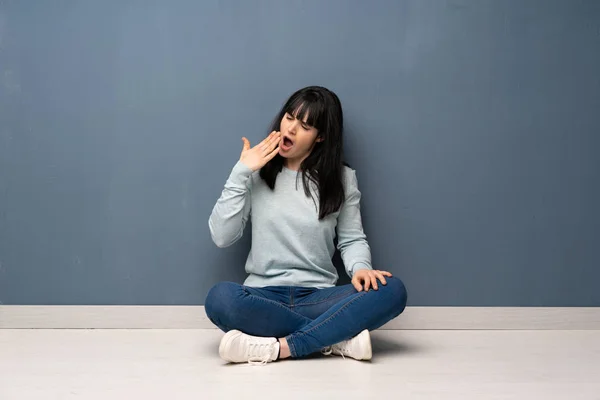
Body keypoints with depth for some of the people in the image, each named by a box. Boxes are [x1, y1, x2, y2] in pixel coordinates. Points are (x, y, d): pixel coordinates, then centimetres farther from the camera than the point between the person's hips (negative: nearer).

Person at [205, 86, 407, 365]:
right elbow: (221, 237, -2)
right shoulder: (257, 172, 4)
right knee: (219, 298, -35)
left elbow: (352, 239, 8)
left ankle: (275, 348, -31)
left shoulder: (342, 178, 6)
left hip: (318, 297, 1)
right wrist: (241, 173, -6)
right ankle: (339, 339, -25)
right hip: (264, 296, 0)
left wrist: (360, 267, -14)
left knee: (392, 290, -26)